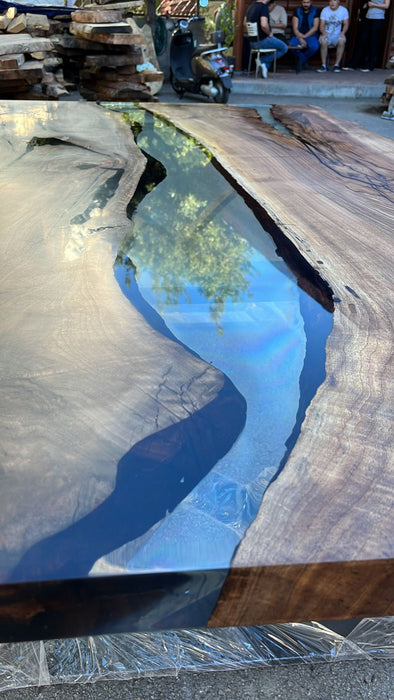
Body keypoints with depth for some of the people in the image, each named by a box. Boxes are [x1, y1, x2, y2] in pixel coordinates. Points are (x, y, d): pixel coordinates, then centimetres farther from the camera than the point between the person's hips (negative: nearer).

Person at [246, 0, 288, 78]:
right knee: (284, 48, 9)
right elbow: (264, 25, -31)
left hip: (252, 42, 8)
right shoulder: (263, 6, -17)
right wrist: (269, 33, -11)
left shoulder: (250, 6, 7)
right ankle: (262, 60, -3)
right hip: (262, 41, -8)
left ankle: (265, 65, 13)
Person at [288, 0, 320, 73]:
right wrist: (300, 39, -20)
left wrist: (304, 36, -15)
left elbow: (315, 27, -4)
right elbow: (295, 28, -5)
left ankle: (300, 61, -8)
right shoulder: (297, 11, 5)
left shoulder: (315, 11, 3)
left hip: (310, 35, -1)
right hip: (298, 35, 1)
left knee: (315, 46, -34)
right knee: (291, 45, -33)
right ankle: (303, 60, -7)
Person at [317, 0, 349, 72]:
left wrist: (343, 32, -17)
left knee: (342, 41, -33)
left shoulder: (343, 10, 3)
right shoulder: (325, 10, 2)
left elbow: (346, 24, 4)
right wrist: (324, 33, -23)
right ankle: (324, 65, -26)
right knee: (323, 42, -35)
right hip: (326, 34, 0)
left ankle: (337, 65, -24)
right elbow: (321, 25, -2)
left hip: (337, 34, 0)